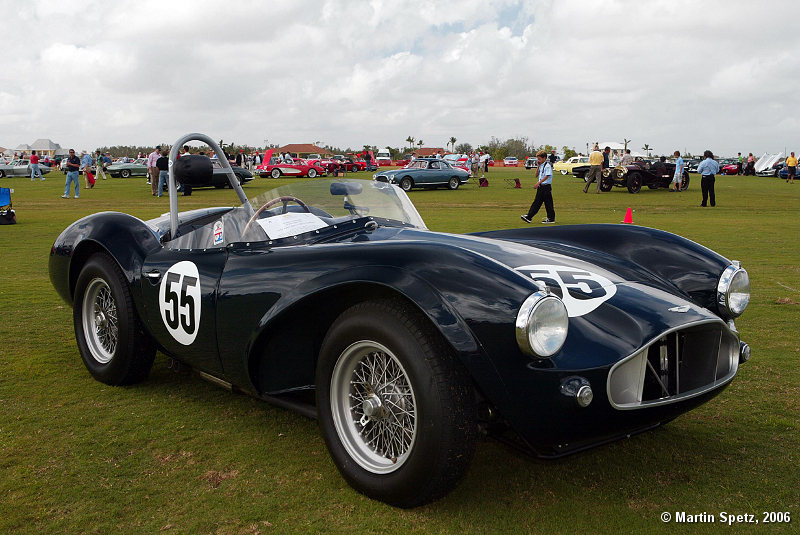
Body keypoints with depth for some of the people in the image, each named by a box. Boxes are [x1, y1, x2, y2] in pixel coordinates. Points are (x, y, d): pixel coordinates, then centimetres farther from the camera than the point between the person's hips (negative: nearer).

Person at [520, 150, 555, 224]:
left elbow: (547, 176, -20)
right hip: (540, 187, 9)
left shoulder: (548, 166, -12)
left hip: (546, 187, -9)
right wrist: (538, 166, 5)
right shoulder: (541, 165, 14)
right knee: (536, 202, 8)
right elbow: (537, 174, 16)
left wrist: (538, 183, -25)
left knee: (548, 203, -2)